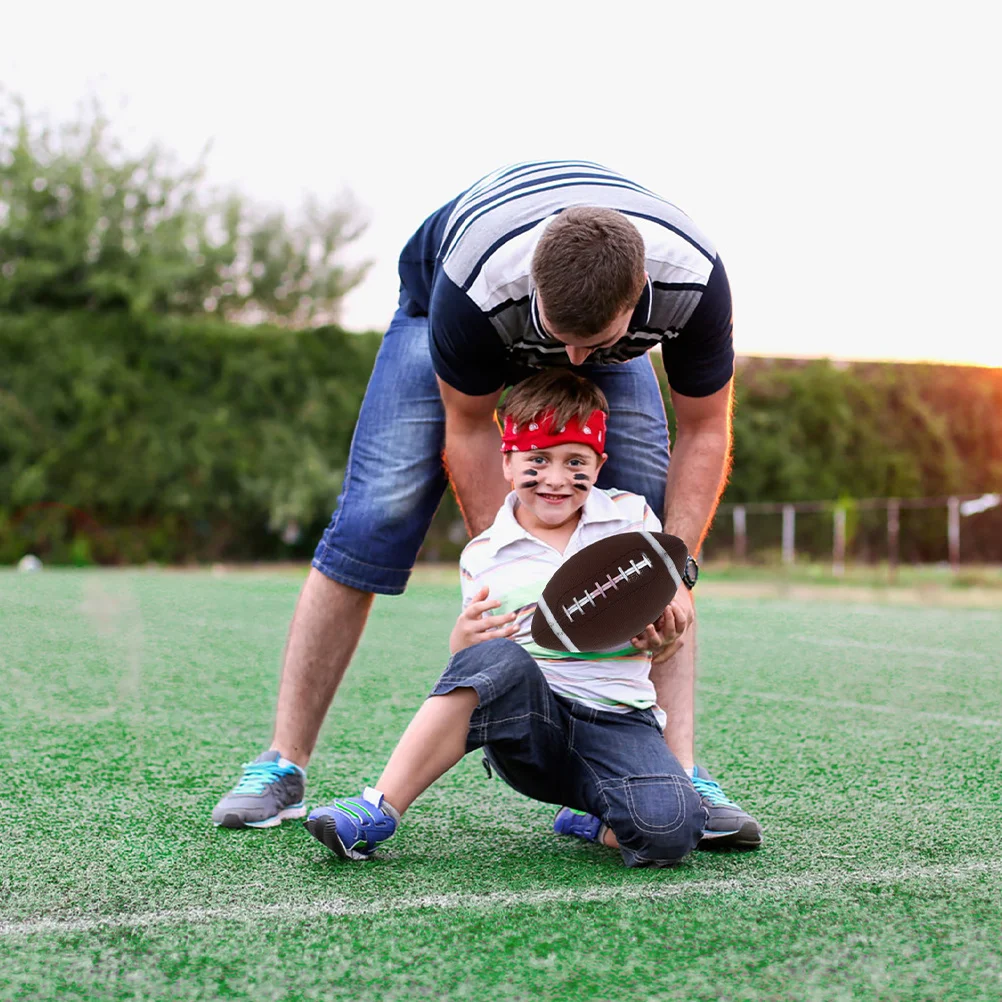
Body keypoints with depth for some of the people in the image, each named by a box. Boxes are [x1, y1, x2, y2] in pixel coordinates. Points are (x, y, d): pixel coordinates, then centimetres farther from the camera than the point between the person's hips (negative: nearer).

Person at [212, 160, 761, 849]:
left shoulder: (692, 280, -38)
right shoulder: (475, 284, -44)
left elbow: (704, 433, -21)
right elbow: (470, 430, -26)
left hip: (601, 312, 2)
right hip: (440, 303, -2)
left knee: (654, 524, -15)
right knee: (373, 519, -14)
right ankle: (282, 767, -7)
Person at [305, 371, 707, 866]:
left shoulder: (631, 517, 7)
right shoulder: (482, 556, 6)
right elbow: (481, 664, 10)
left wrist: (655, 634, -11)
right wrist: (463, 641, -14)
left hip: (618, 718, 0)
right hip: (526, 717, 0)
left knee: (670, 829, -32)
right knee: (498, 656, -36)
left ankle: (595, 825, 5)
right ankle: (378, 811, -29)